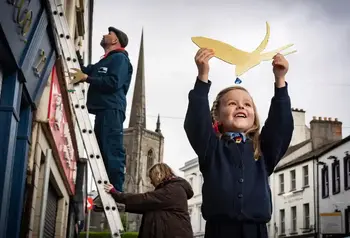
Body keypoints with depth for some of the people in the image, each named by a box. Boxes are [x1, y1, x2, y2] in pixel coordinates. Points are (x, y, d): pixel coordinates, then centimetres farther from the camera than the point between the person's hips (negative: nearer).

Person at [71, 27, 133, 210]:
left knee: (112, 152, -16)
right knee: (104, 152, 5)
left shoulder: (119, 58, 0)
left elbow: (114, 83, -15)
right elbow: (86, 71, 27)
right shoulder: (105, 61, 29)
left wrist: (86, 78, -14)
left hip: (111, 110, -10)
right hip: (103, 111, 10)